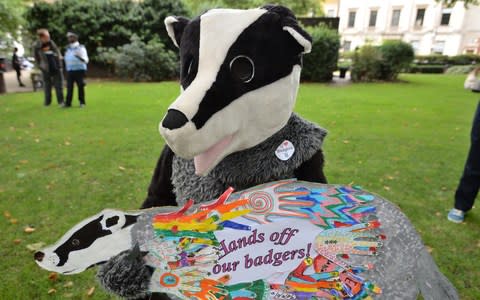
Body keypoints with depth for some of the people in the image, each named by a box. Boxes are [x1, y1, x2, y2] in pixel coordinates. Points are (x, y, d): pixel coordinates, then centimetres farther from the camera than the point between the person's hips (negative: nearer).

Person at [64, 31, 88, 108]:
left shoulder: (81, 48, -1)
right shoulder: (68, 49, 16)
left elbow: (86, 60, -12)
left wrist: (79, 57, -27)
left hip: (79, 70, -4)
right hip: (69, 70, 4)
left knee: (80, 86, -2)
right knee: (69, 87, -1)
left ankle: (82, 102, 8)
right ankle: (68, 103, 1)